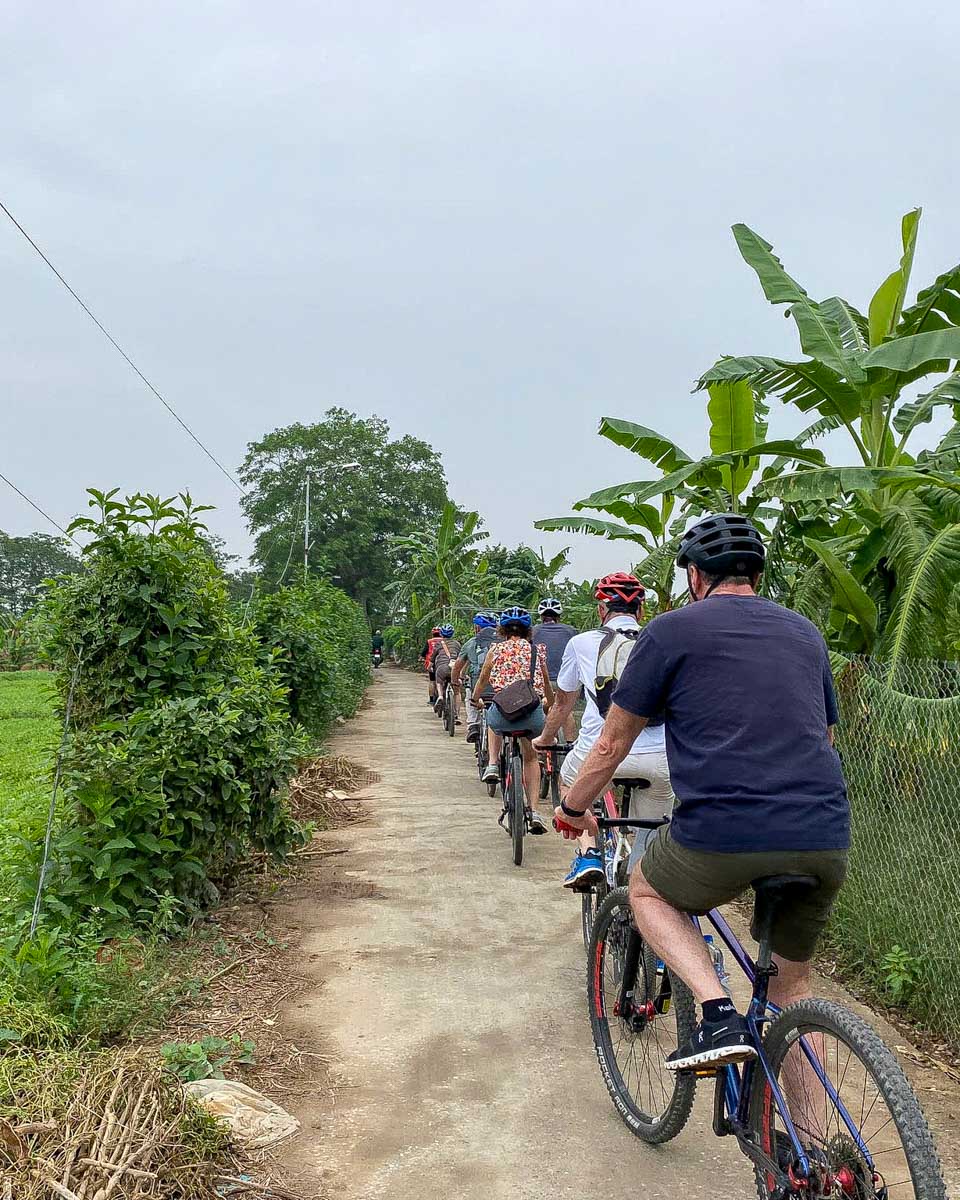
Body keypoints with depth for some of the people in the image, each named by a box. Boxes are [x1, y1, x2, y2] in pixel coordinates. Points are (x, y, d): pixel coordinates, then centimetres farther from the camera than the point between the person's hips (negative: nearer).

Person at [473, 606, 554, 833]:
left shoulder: (495, 649, 12)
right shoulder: (536, 651, 14)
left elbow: (483, 679, 25)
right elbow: (547, 684, 27)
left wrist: (476, 699, 47)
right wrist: (550, 704, 48)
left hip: (503, 710, -1)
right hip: (533, 713, 1)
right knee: (530, 758, 25)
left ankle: (493, 765, 22)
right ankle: (533, 810, 16)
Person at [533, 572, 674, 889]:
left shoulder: (582, 643, 12)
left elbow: (562, 705, 25)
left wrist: (544, 740, 44)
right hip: (659, 759, 2)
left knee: (569, 783, 30)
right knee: (648, 840, 21)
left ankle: (588, 854, 12)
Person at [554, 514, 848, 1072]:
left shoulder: (671, 630, 4)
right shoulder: (806, 632, 19)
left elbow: (613, 743, 9)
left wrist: (574, 808, 25)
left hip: (722, 835, -5)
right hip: (826, 840, 5)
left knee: (648, 892, 26)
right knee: (793, 984, 26)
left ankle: (720, 1015, 7)